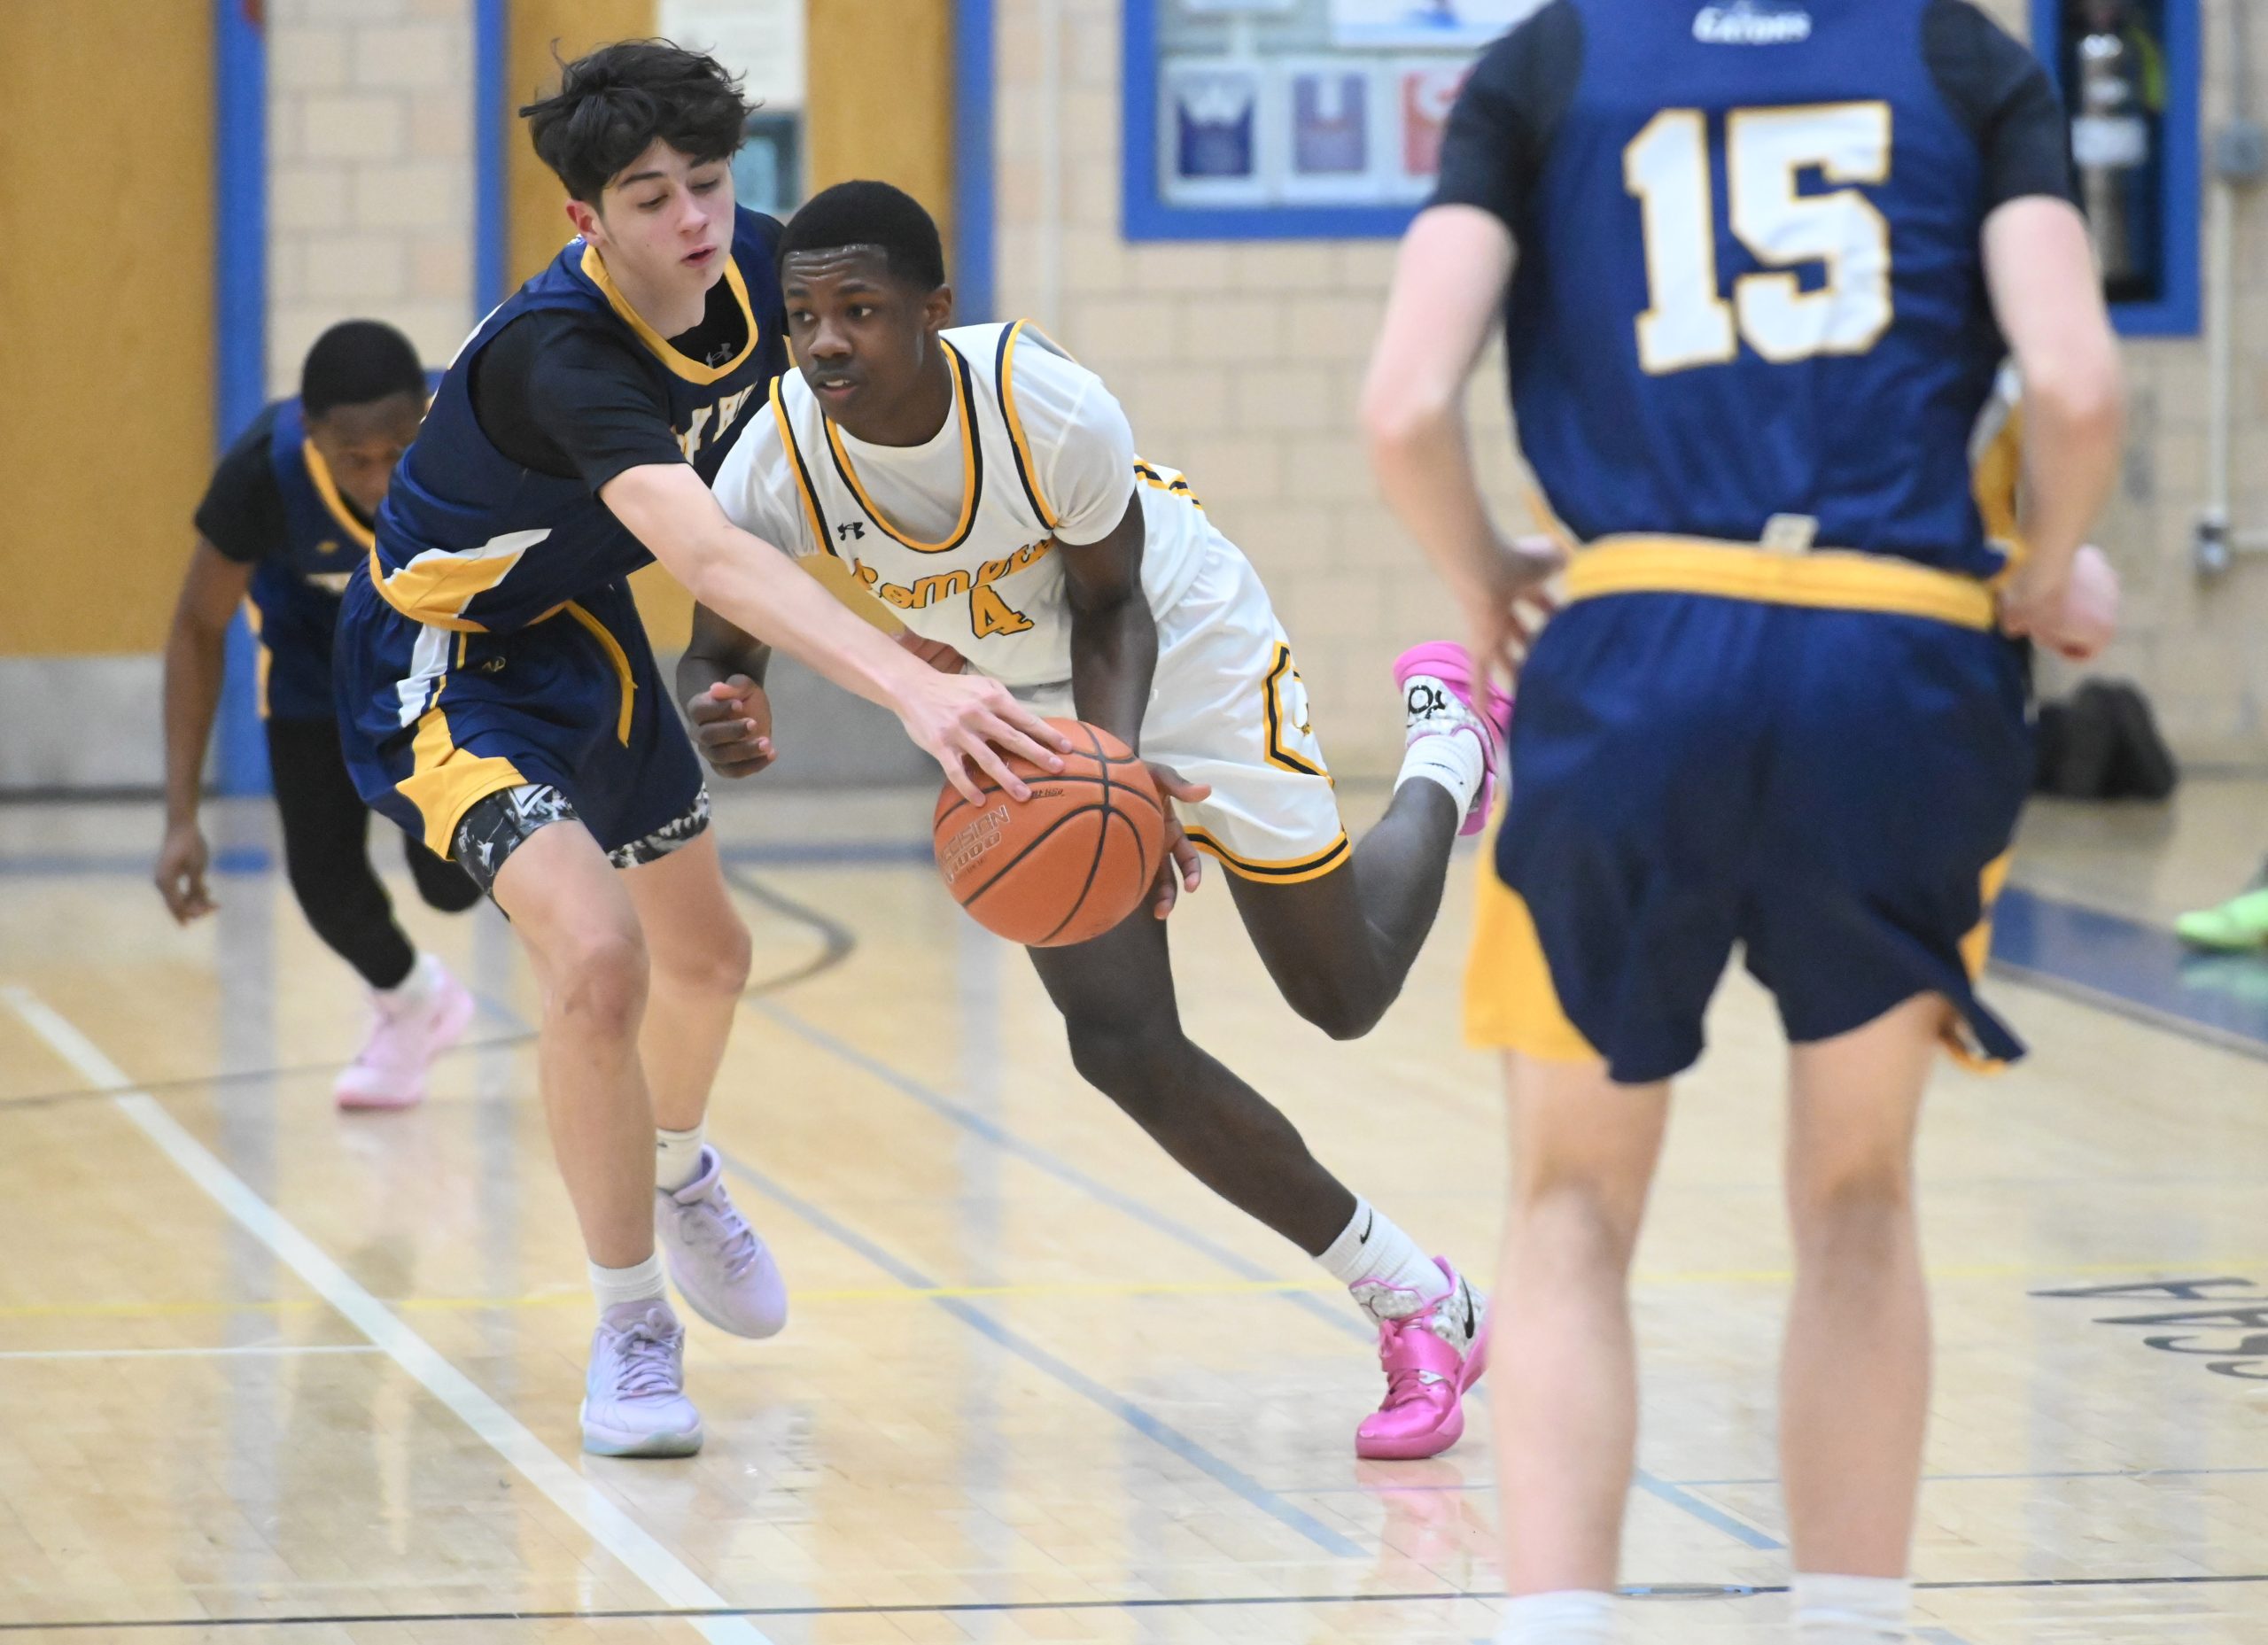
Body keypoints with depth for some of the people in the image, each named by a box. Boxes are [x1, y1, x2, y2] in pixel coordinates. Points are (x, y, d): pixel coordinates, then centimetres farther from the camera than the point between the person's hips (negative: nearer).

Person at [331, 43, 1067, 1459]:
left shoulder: (758, 269, -15)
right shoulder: (558, 353, -38)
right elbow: (705, 552, -53)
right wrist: (912, 689, -64)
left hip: (584, 630, 8)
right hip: (440, 659, -8)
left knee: (706, 953, 22)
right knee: (594, 956, -26)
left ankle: (676, 1167, 57)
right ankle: (632, 1330, -8)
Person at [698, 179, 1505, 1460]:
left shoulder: (1049, 408, -35)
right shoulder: (776, 466, -27)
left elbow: (1111, 609, -18)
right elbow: (715, 655, -12)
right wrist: (723, 716, -37)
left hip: (1185, 648, -3)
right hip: (1023, 715, 3)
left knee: (1347, 994, 10)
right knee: (1123, 1045, -13)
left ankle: (1447, 758, 44)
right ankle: (1418, 1306, 3)